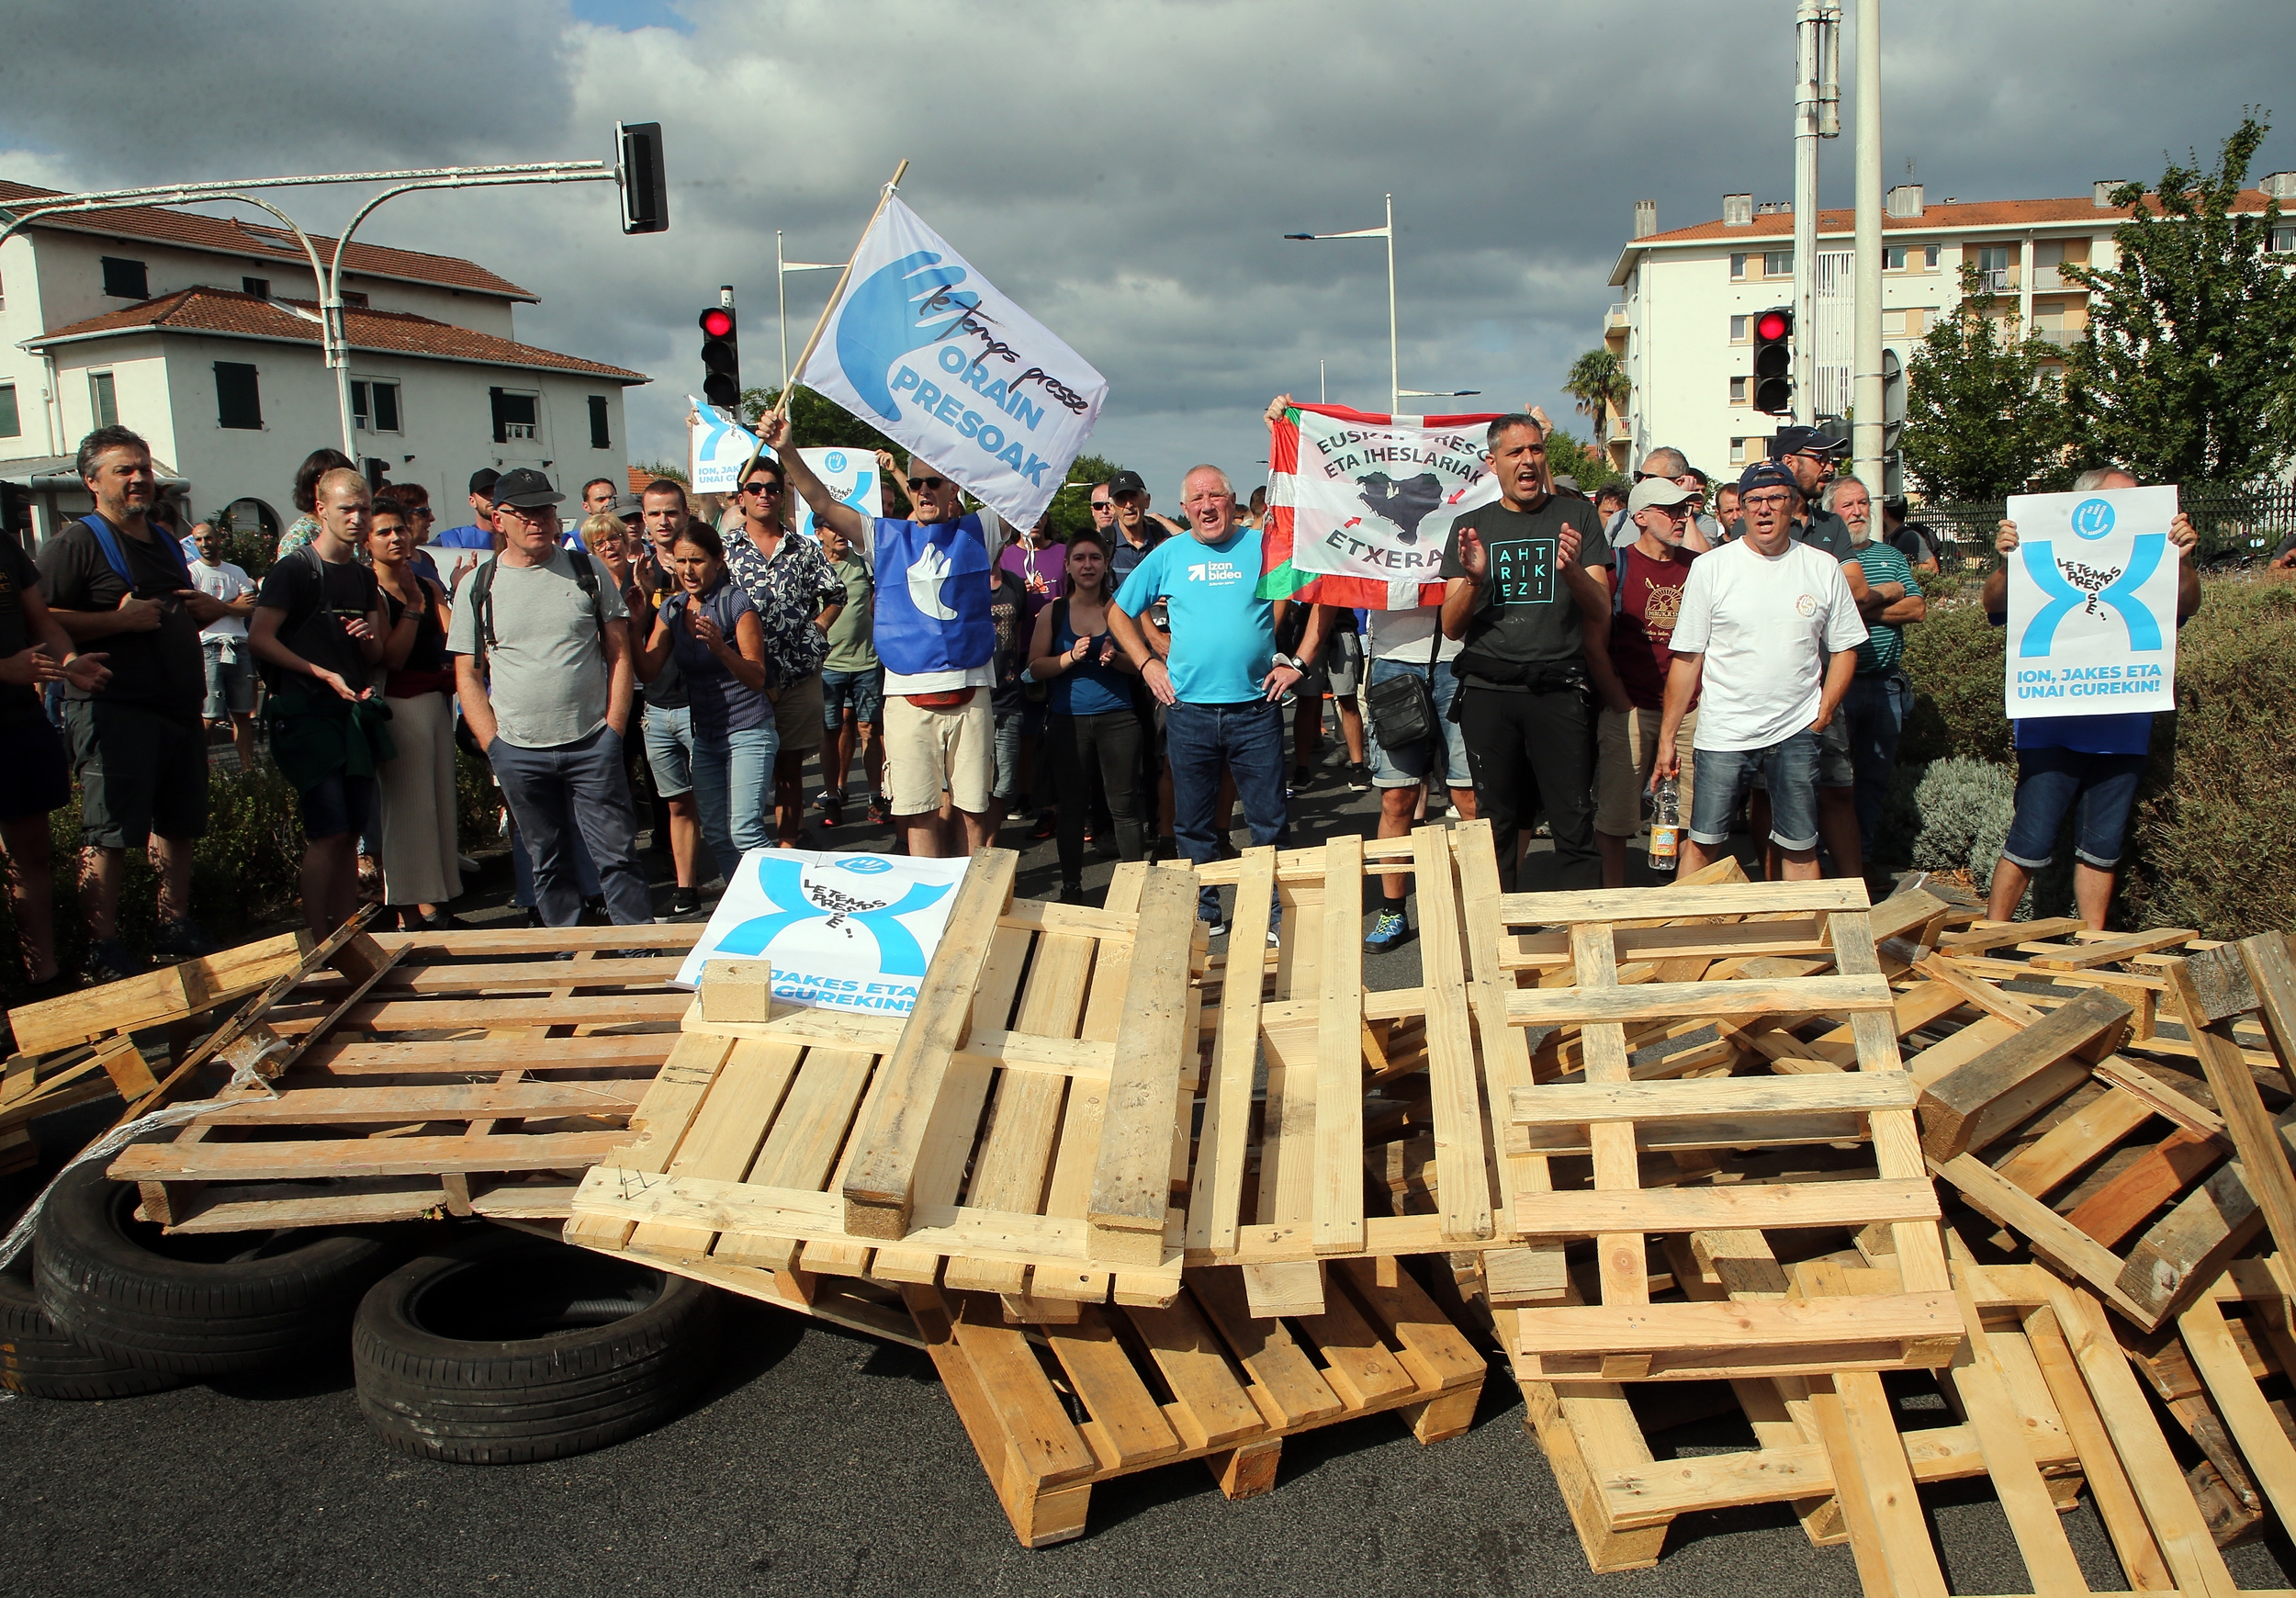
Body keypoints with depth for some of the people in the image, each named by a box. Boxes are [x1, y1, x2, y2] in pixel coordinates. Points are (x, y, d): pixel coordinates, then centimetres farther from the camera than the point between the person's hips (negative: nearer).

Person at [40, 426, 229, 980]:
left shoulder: (165, 546, 21)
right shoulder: (75, 544, -5)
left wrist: (207, 610, 13)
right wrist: (121, 619, -21)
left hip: (179, 709, 8)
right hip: (113, 711, -8)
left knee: (179, 825, 14)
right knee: (110, 835, -6)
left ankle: (175, 928, 25)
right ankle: (104, 952, -1)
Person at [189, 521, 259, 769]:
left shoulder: (236, 572, 17)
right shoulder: (191, 571, 3)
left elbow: (250, 608, 5)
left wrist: (218, 605, -6)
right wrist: (233, 605, 0)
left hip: (239, 647, 5)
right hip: (209, 648, -5)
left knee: (243, 714, 6)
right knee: (210, 717, -10)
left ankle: (248, 768, 9)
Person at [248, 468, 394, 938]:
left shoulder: (364, 578, 17)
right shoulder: (294, 569, -4)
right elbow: (259, 639, -12)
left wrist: (370, 636, -3)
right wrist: (323, 673, -16)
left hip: (355, 714, 7)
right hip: (308, 714, -7)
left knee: (351, 833, 8)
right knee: (327, 834, -11)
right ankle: (318, 948, -4)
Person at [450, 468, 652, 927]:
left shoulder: (586, 571, 3)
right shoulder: (477, 587, 4)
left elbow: (619, 653, 5)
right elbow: (467, 674, 7)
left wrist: (613, 729, -3)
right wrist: (494, 746, -2)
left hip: (592, 746, -1)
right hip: (519, 754, 1)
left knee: (617, 854, -1)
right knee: (547, 862, 11)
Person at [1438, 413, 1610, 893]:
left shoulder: (1576, 517, 9)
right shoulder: (1470, 527, 12)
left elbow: (1601, 611, 2)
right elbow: (1451, 627, 8)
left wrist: (1572, 570, -18)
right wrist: (1473, 580, -12)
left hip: (1558, 689, -1)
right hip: (1488, 691, 1)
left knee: (1574, 826, -5)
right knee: (1496, 823, 6)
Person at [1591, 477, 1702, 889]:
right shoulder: (1616, 565, -2)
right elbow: (1595, 646, -4)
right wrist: (1623, 706, -7)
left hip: (1688, 710, 4)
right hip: (1631, 709, -3)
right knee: (1614, 815, 0)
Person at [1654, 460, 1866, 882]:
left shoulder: (1823, 567, 5)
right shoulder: (1710, 568, -1)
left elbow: (1844, 649, 12)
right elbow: (1687, 658, -1)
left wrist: (1822, 714, 0)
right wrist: (1667, 738, -2)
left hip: (1796, 733, 2)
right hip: (1722, 734, -1)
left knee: (1800, 848, 7)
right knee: (1703, 843, 1)